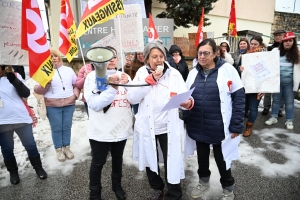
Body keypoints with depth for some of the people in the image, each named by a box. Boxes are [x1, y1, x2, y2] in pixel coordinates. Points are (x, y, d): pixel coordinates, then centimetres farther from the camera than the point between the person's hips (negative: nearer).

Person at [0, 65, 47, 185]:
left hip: (21, 118, -1)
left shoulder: (15, 76, 2)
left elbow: (26, 93, -7)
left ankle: (38, 168, 26)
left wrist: (13, 79, -20)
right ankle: (13, 172, 32)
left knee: (30, 145, 9)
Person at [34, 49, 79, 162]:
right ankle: (58, 150, 22)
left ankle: (67, 147, 27)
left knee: (67, 127, 12)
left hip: (69, 104, 3)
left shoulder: (69, 70, 7)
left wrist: (75, 95, -2)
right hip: (52, 106, -2)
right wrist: (46, 83, -23)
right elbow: (37, 90, -5)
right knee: (56, 128, 6)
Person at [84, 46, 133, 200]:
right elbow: (94, 104, -18)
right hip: (102, 129, -4)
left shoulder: (124, 76, 6)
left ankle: (117, 185, 43)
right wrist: (113, 88, -24)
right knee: (98, 162, 11)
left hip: (121, 127, 4)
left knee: (118, 158, 20)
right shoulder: (92, 76, -6)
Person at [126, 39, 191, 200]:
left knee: (171, 161, 7)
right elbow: (132, 98, -13)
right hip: (147, 126, 2)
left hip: (168, 127, -2)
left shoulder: (174, 73, -5)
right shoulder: (142, 73, -2)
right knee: (150, 159, 18)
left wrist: (187, 103, -35)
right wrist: (150, 79, -19)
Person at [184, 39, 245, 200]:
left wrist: (236, 125, -12)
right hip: (198, 127, 4)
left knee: (221, 158, 13)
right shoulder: (193, 73, 5)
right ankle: (203, 181, 47)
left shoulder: (227, 69, -8)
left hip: (219, 127, -4)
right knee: (202, 156, 21)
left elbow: (239, 97, -9)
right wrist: (185, 120, -1)